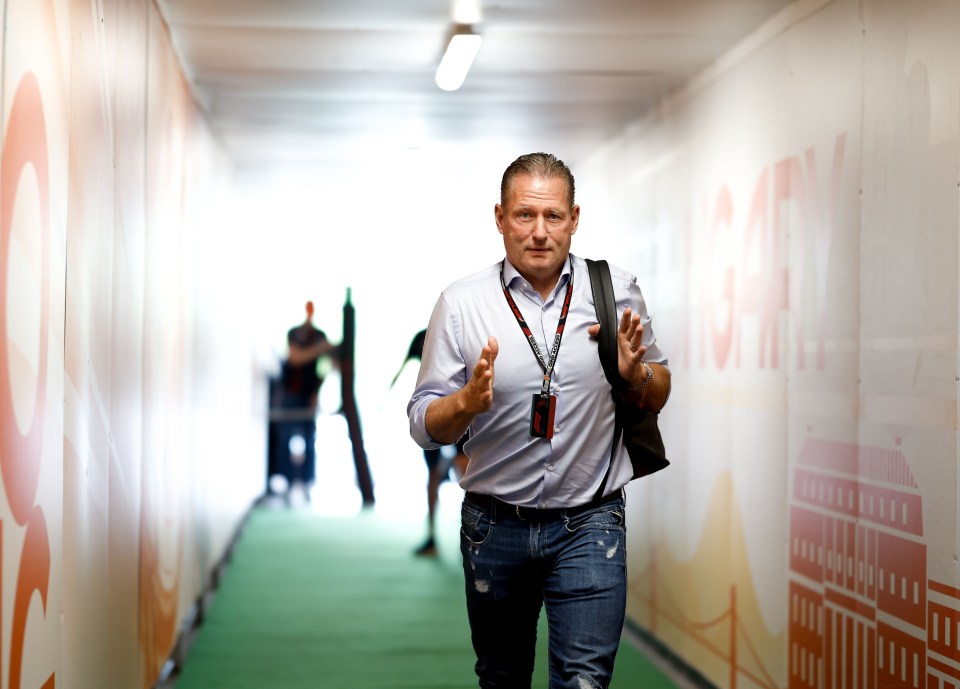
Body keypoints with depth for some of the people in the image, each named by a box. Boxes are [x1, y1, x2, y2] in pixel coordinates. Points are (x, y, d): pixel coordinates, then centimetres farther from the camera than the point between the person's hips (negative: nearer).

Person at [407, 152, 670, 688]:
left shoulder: (617, 291, 0)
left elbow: (657, 397, 10)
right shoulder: (461, 303, -3)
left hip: (588, 523, -1)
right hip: (495, 524, 1)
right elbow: (425, 427, -3)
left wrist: (635, 374, -12)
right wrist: (469, 401, -23)